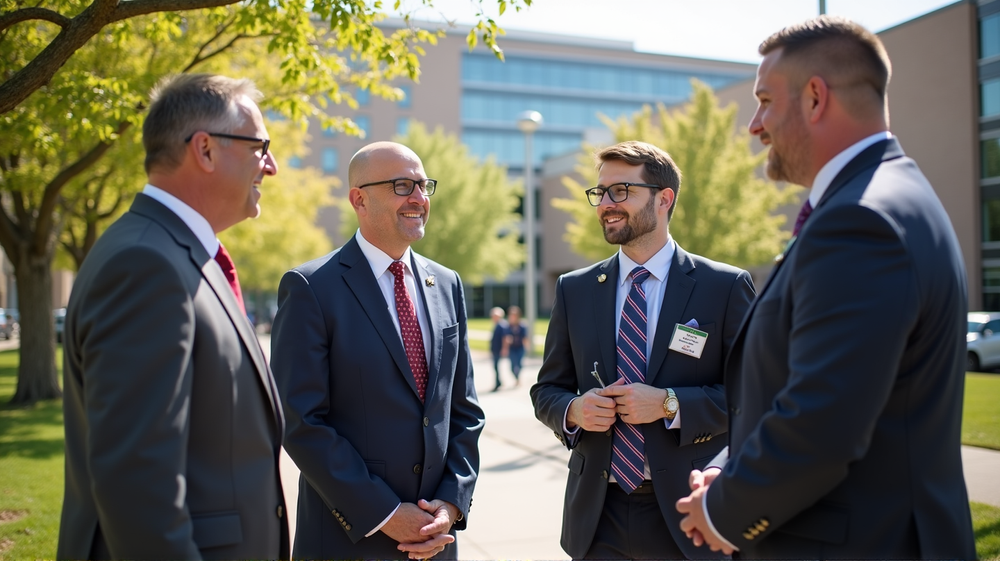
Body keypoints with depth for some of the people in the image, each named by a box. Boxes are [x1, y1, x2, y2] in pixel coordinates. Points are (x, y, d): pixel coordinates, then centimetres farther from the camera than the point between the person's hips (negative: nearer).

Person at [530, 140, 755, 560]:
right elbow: (547, 389, 10)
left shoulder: (726, 287, -5)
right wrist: (573, 410, -12)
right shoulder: (574, 289, 5)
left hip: (687, 515, -2)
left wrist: (671, 404, -18)